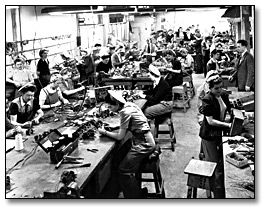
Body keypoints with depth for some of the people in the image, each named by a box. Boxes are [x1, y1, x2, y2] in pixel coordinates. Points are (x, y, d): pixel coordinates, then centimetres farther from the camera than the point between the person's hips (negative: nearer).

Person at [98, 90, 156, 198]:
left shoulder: (125, 112, -19)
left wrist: (105, 132, -3)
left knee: (123, 171, -6)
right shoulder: (129, 105, 7)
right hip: (145, 140, 9)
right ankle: (138, 192, 22)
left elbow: (120, 136, -14)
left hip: (143, 144, -9)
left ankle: (135, 196, 6)